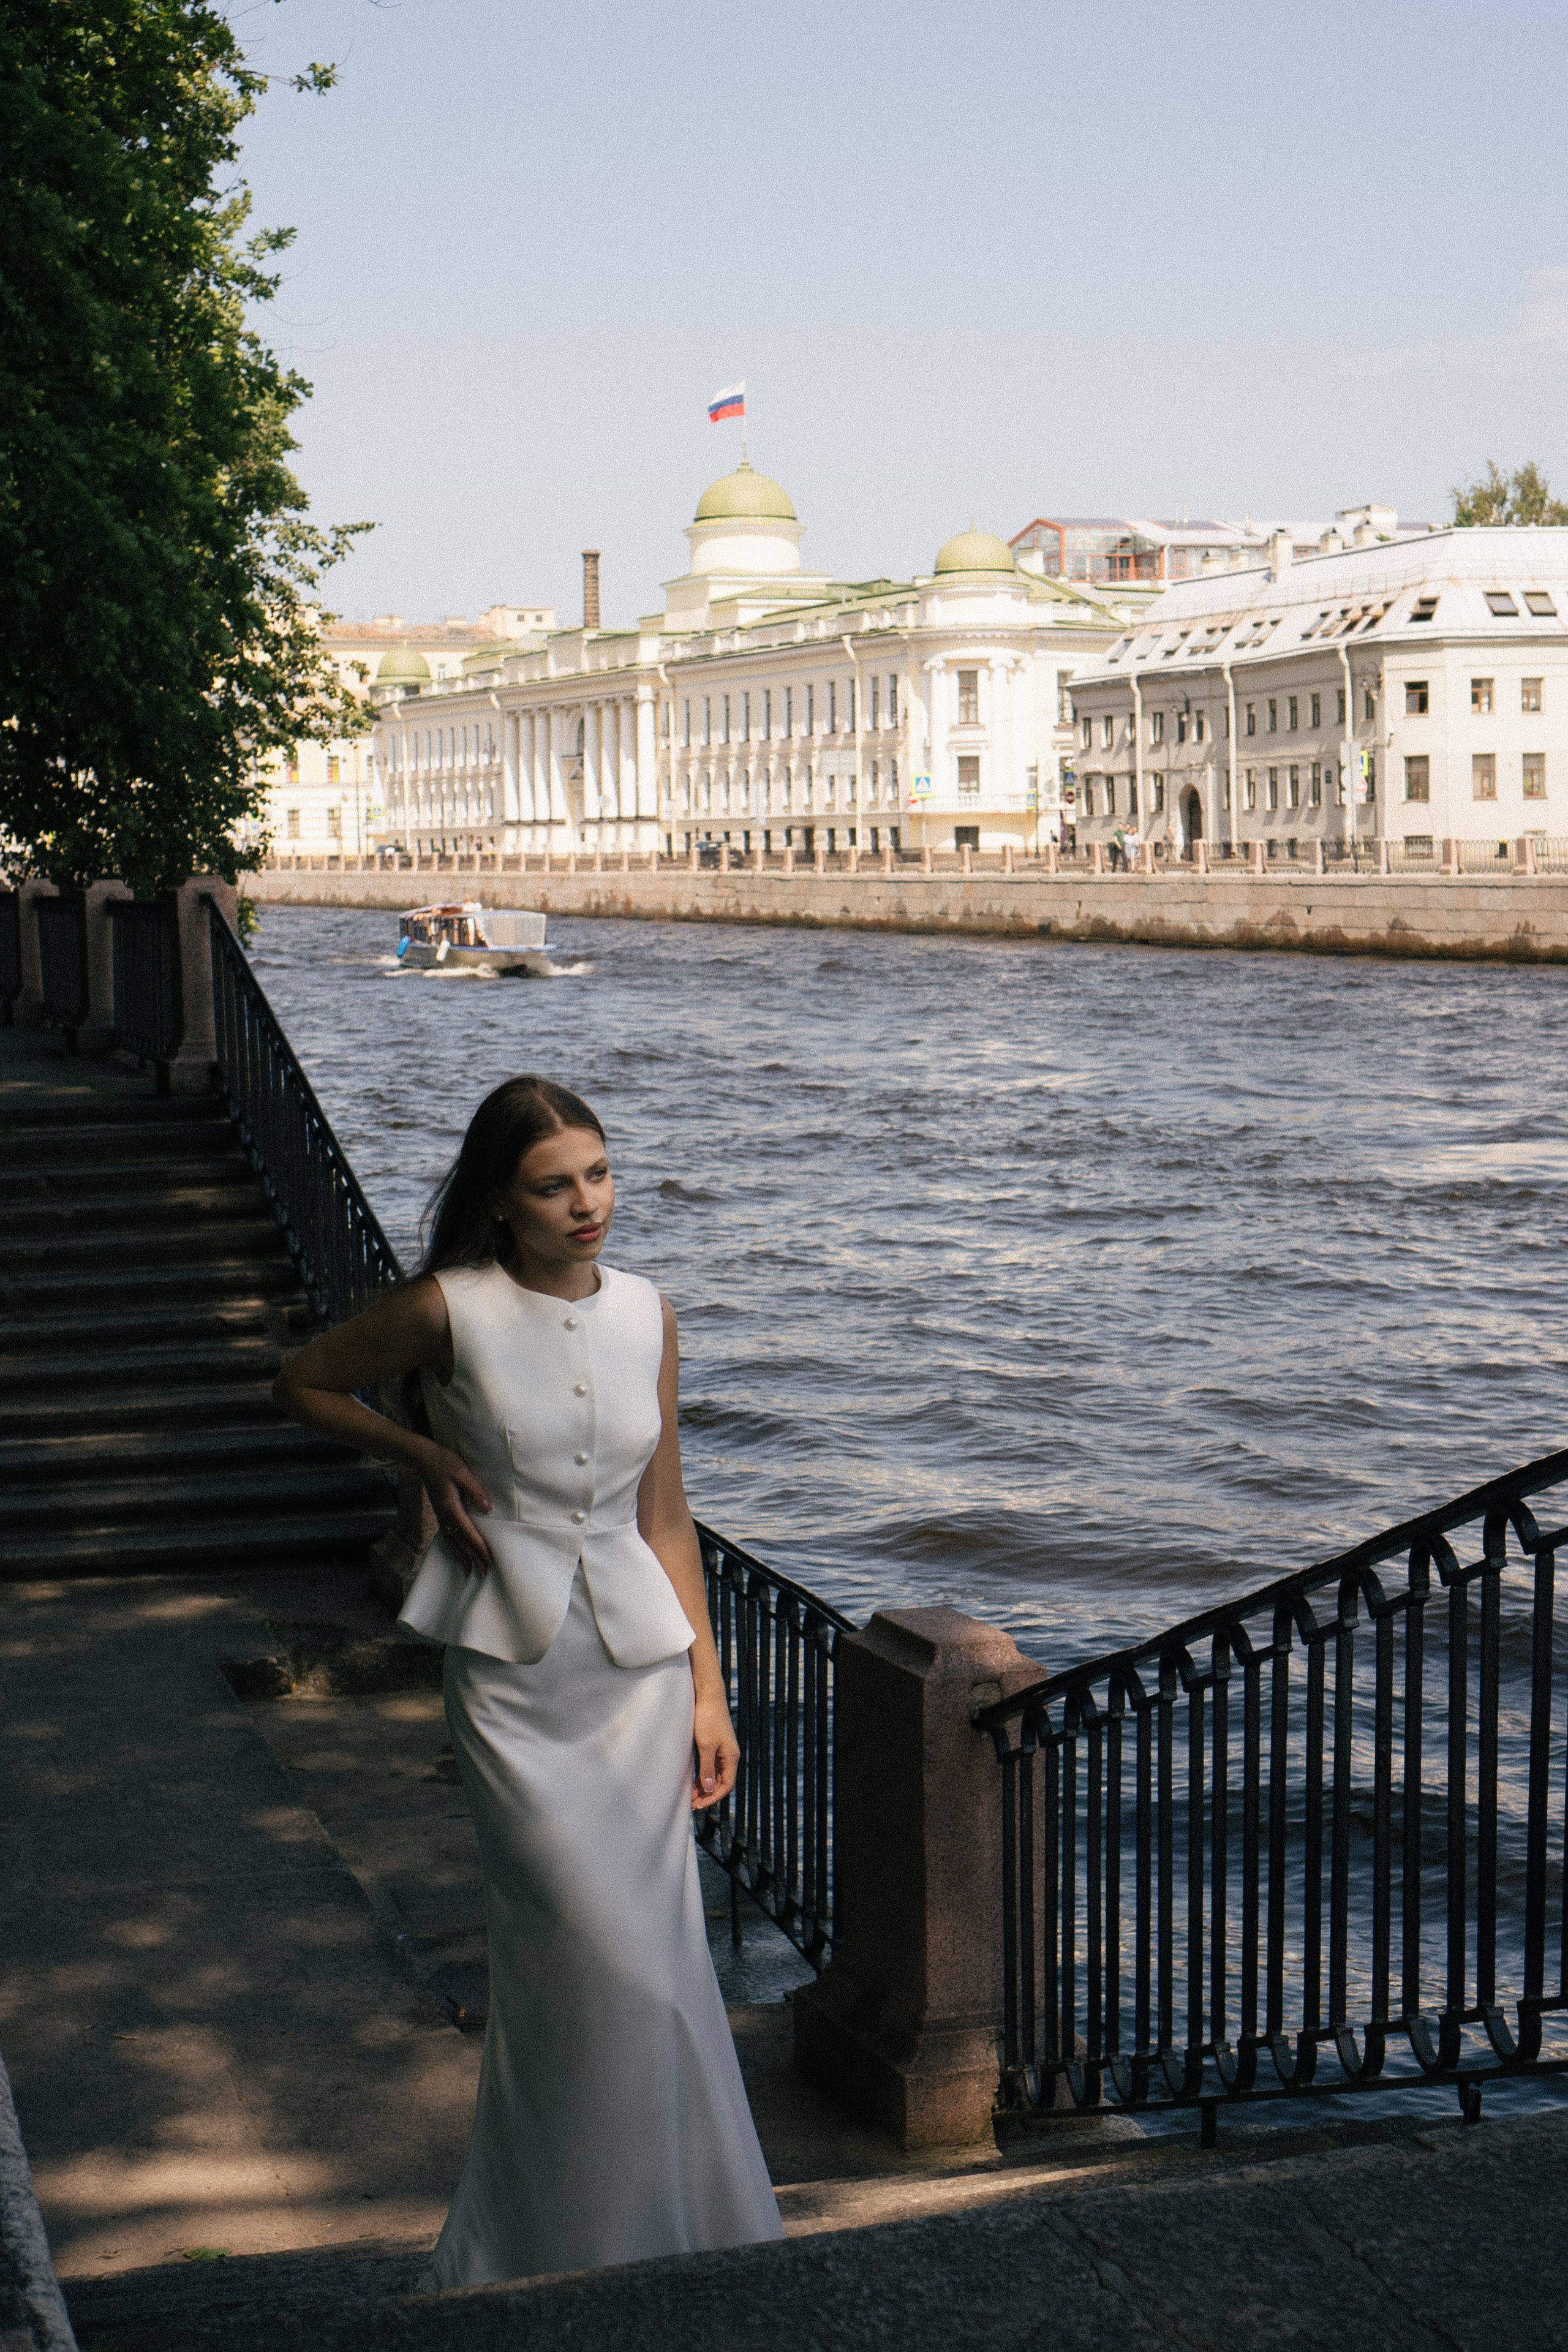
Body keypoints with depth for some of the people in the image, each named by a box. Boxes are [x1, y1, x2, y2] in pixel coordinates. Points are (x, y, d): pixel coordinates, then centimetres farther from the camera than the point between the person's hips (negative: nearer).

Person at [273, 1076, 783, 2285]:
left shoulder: (646, 1315, 4)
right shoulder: (452, 1311, -8)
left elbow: (665, 1516, 9)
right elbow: (306, 1384, 8)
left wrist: (708, 1688, 8)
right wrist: (426, 1454, -5)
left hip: (641, 1662, 4)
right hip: (516, 1673, -4)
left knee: (655, 1956, 7)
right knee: (612, 1970, -7)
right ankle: (575, 2247, 12)